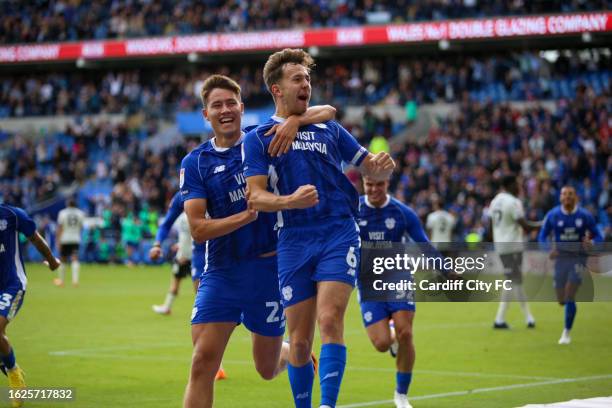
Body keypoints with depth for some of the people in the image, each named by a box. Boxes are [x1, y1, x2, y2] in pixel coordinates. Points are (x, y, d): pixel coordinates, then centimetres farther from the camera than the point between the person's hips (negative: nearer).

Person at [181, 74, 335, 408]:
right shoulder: (194, 163, 0)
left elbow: (328, 112, -5)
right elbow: (198, 229, -8)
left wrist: (293, 120, -24)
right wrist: (250, 214, -18)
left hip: (269, 268, 0)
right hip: (221, 272, 0)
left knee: (268, 369, 12)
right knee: (203, 362, -13)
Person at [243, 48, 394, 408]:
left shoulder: (329, 129, 14)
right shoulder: (259, 138, 6)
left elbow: (368, 165, 19)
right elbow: (255, 197, -4)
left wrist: (383, 165, -6)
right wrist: (291, 201, -23)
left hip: (339, 234, 0)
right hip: (293, 241, 0)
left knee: (330, 320, -18)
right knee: (300, 342, 2)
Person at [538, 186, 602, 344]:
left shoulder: (585, 216, -6)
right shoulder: (552, 215, -4)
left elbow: (598, 236, 1)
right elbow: (542, 236, 5)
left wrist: (591, 242, -22)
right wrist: (548, 250, -15)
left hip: (578, 258, -2)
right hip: (561, 258, 2)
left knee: (569, 297, -14)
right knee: (562, 300, 5)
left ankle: (566, 333, 0)